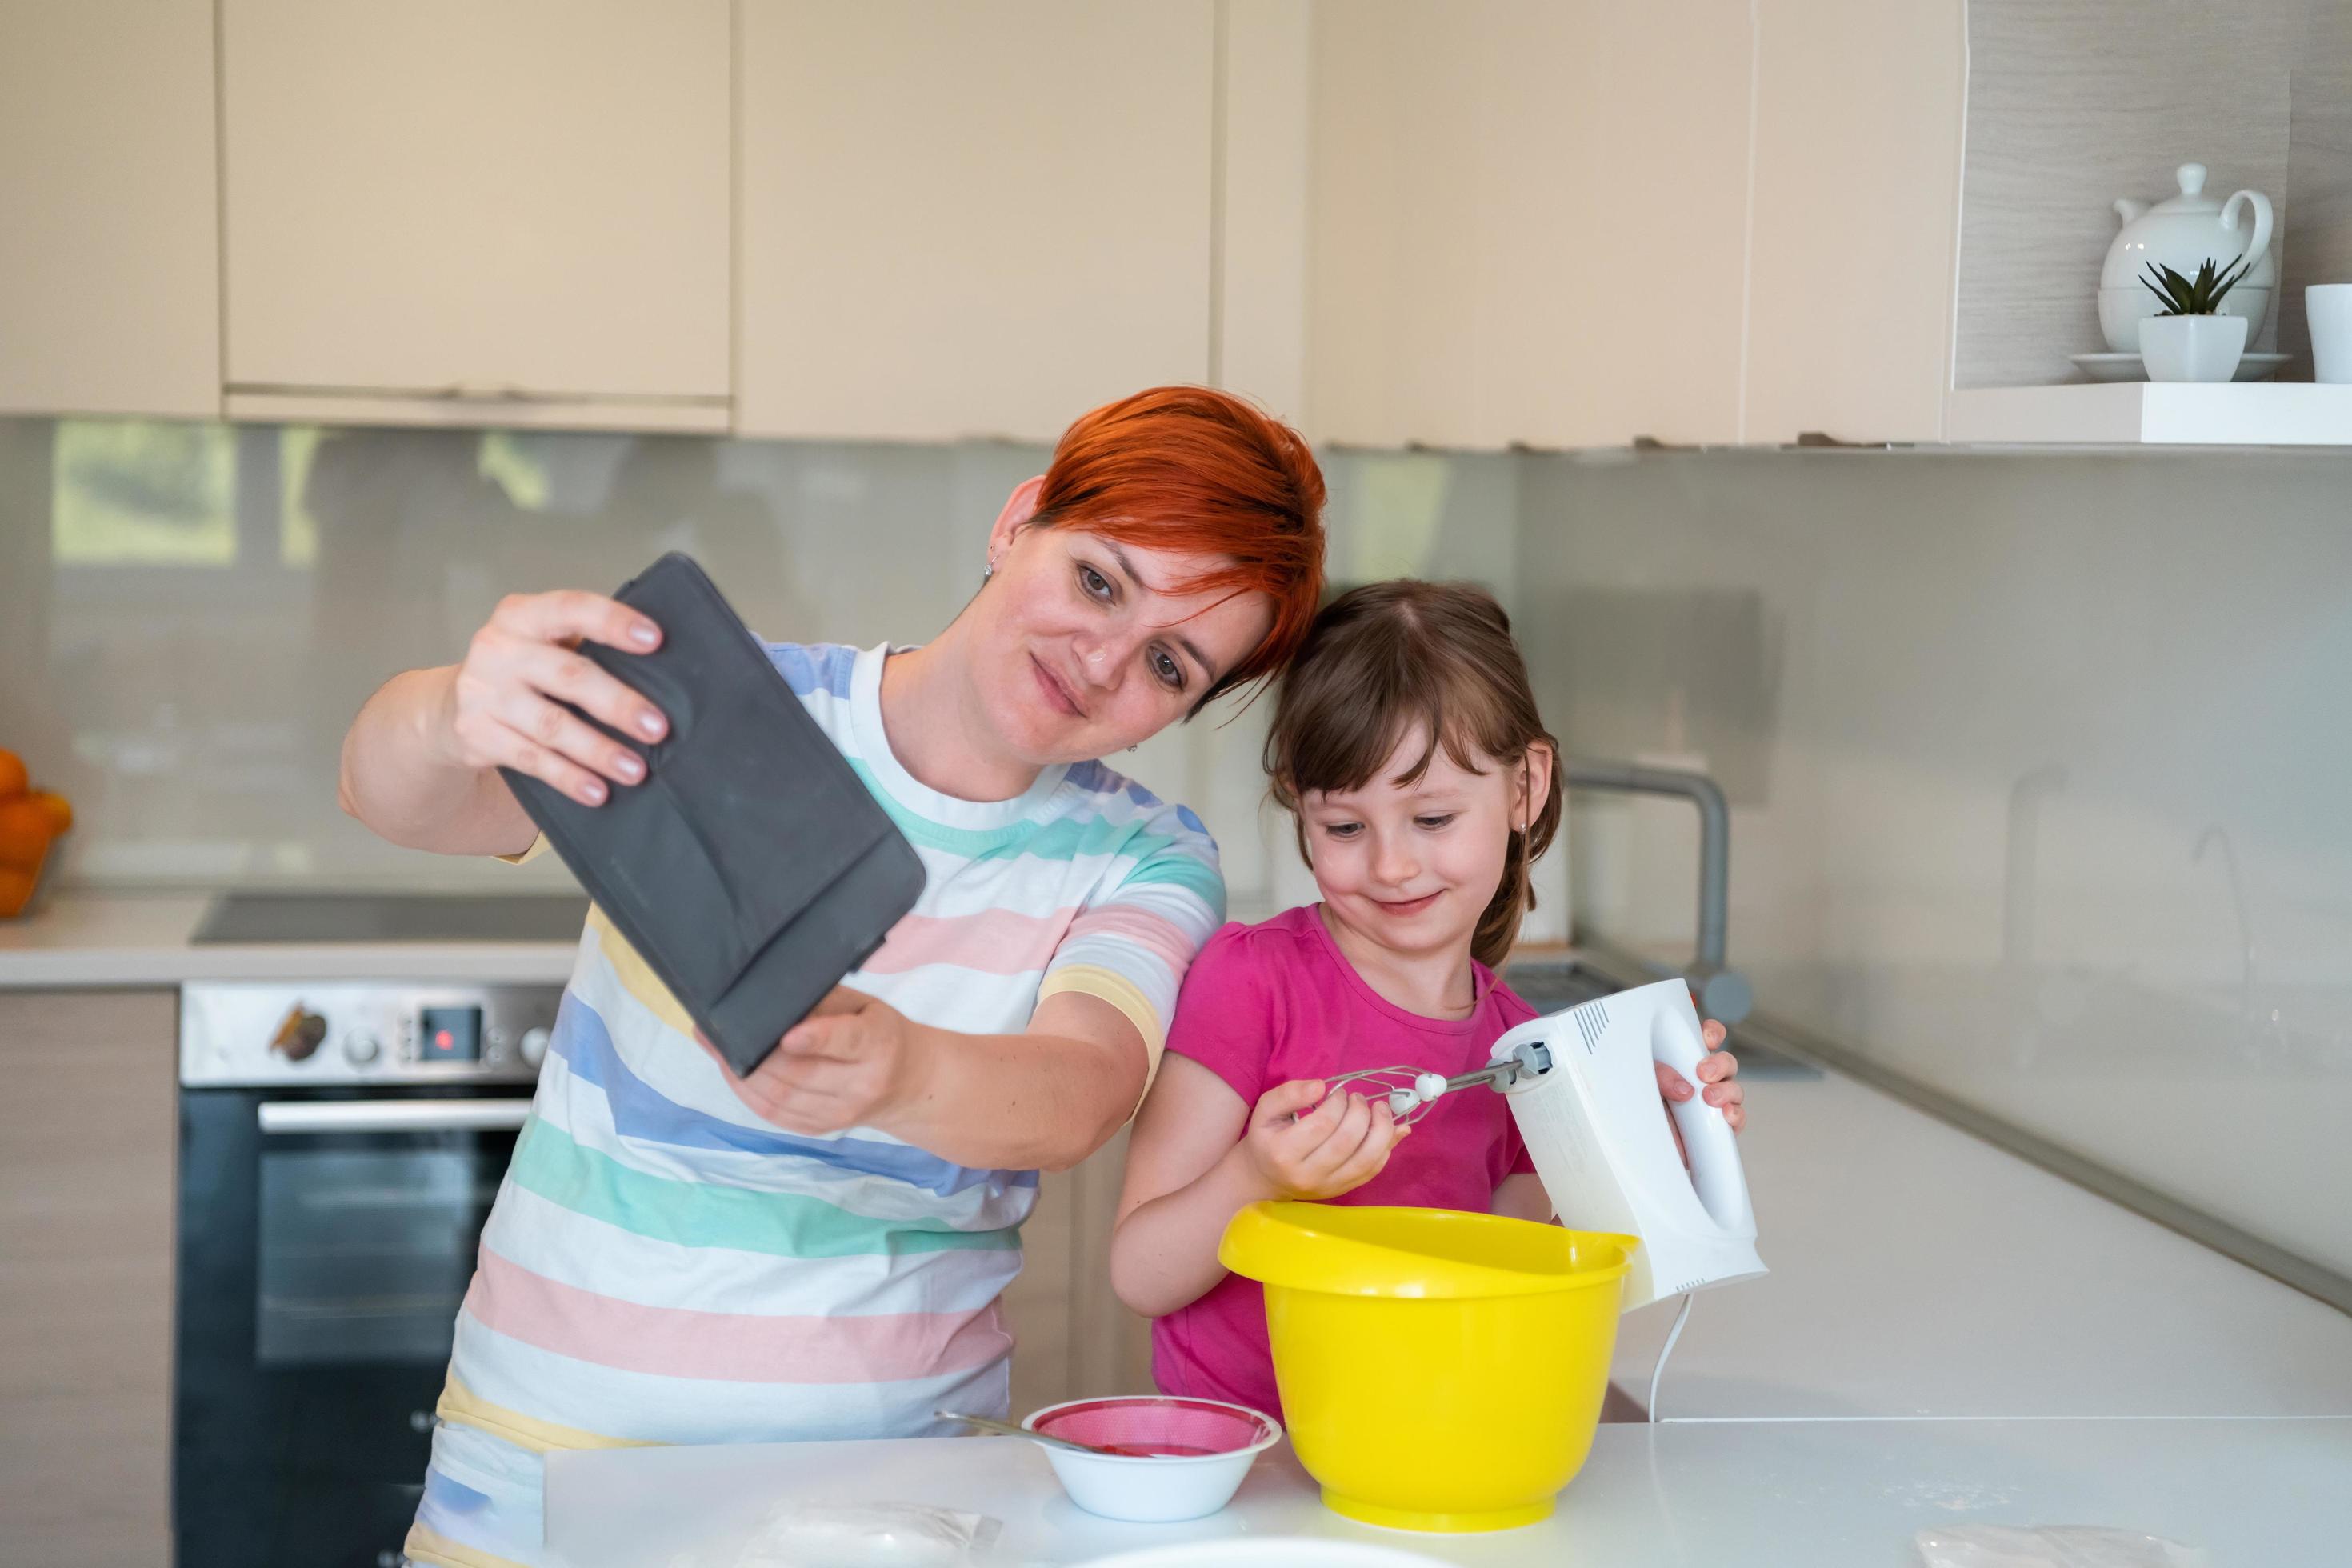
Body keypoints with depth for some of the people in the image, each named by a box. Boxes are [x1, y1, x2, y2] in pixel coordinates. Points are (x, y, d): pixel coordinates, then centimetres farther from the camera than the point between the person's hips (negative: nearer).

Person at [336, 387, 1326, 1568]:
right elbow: (389, 796, -22)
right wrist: (451, 719, -48)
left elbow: (1073, 1103, -22)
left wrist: (902, 1074, -46)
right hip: (560, 1460, 0)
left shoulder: (1143, 863, -2)